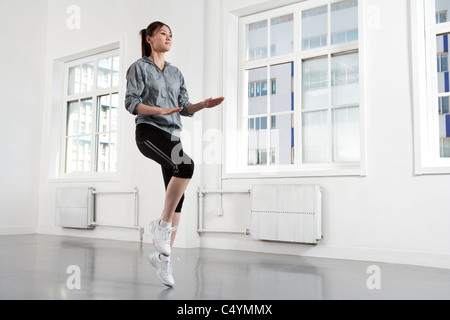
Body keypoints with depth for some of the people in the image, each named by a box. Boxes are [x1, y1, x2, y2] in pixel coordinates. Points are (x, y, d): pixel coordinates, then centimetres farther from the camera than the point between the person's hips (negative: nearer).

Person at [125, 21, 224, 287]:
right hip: (149, 131, -6)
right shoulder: (139, 68, 6)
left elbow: (185, 108, 16)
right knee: (186, 165, -33)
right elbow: (131, 103, -6)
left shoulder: (176, 73, 21)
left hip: (172, 135, 6)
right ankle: (162, 225, -17)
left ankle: (163, 255, 8)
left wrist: (204, 104, -3)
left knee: (178, 197, -3)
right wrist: (161, 110, -20)